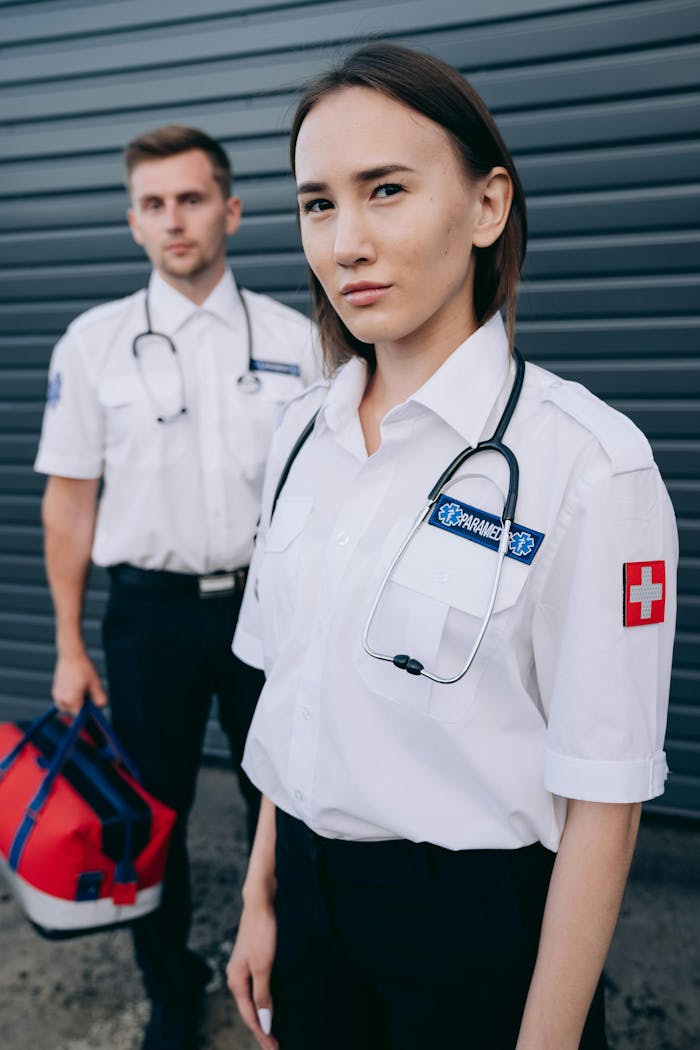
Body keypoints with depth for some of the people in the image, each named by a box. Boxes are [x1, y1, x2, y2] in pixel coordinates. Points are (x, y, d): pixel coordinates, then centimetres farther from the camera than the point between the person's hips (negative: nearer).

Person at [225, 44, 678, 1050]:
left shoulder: (588, 461, -20)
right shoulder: (305, 429, -1)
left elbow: (603, 799, -16)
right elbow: (288, 692, 6)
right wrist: (262, 895, 9)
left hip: (481, 925, -5)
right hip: (311, 898, 5)